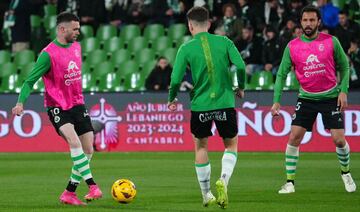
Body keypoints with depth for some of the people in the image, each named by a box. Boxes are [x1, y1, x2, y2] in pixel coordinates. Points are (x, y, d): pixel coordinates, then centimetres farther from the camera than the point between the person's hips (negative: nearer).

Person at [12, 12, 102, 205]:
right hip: (57, 107, -7)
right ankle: (92, 186, -29)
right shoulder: (48, 54, -14)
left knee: (88, 151, 1)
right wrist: (20, 102, -27)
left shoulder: (76, 47, 8)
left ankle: (69, 193, 10)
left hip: (77, 105, 7)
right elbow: (30, 81, -13)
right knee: (74, 141, -28)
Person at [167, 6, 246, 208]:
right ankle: (224, 181, -9)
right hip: (225, 103, 0)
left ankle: (207, 195, 21)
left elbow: (176, 79, -8)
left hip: (200, 105, 0)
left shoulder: (186, 48, -3)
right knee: (231, 145, 18)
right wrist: (240, 88, 8)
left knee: (201, 146, 19)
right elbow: (240, 66, -10)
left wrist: (172, 99, 11)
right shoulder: (224, 42, 0)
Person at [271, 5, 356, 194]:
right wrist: (276, 100, -8)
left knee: (339, 139, -4)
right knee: (294, 137, -9)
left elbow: (344, 66, 3)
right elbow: (281, 74, 0)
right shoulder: (292, 47, -4)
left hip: (331, 97, -1)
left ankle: (345, 173, 24)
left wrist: (343, 90, -7)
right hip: (306, 98, 1)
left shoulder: (331, 42, -6)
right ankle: (290, 182, 0)